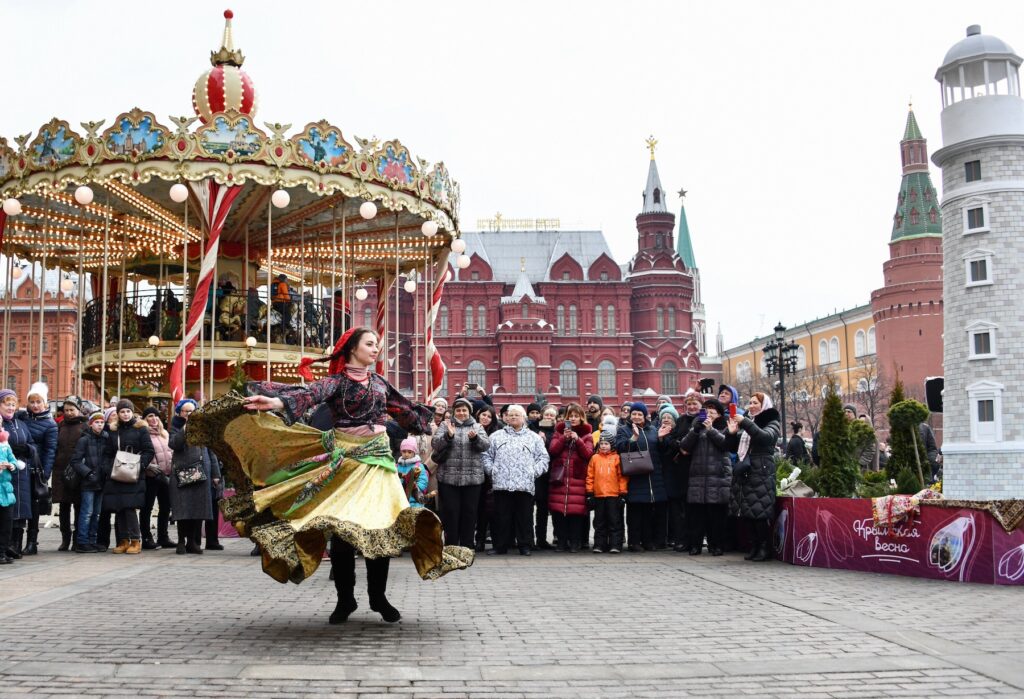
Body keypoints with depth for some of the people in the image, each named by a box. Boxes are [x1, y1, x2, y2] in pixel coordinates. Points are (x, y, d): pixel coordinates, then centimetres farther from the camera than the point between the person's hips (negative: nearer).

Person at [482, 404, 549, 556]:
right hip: (502, 484, 0)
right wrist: (492, 470, 0)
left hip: (525, 485, 0)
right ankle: (500, 546, 9)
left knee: (524, 516, 1)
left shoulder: (533, 437, 15)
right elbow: (486, 455, 13)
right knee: (502, 517, 2)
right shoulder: (496, 436, 15)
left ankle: (524, 545, 10)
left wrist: (535, 471, -1)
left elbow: (543, 457, 11)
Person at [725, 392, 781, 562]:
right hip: (744, 472, 6)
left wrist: (745, 423, -21)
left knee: (760, 511, -11)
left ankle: (765, 548, -6)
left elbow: (765, 437, -19)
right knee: (749, 512, 4)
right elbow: (732, 447, 20)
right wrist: (732, 433, 1)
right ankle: (756, 546, 10)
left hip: (762, 472, -6)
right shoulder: (748, 422, 21)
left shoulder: (772, 422, 4)